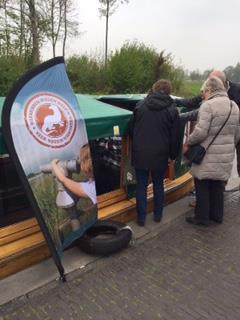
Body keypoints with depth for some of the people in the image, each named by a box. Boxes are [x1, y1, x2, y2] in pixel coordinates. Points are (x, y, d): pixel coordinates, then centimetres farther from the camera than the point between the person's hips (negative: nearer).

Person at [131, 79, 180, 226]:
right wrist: (173, 155, 9)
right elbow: (175, 136, -1)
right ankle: (158, 215, 26)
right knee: (158, 185, 16)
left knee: (141, 186, 9)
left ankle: (141, 218, 17)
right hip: (160, 154, 0)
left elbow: (133, 129, 9)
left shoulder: (140, 105, 0)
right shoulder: (172, 109, -3)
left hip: (140, 153, 0)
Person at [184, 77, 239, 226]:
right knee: (218, 185, 19)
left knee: (202, 186, 7)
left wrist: (188, 143, -5)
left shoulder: (208, 105, -16)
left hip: (209, 155, -7)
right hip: (226, 155, 7)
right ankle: (217, 215, 32)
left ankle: (202, 217, 18)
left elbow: (200, 132, -20)